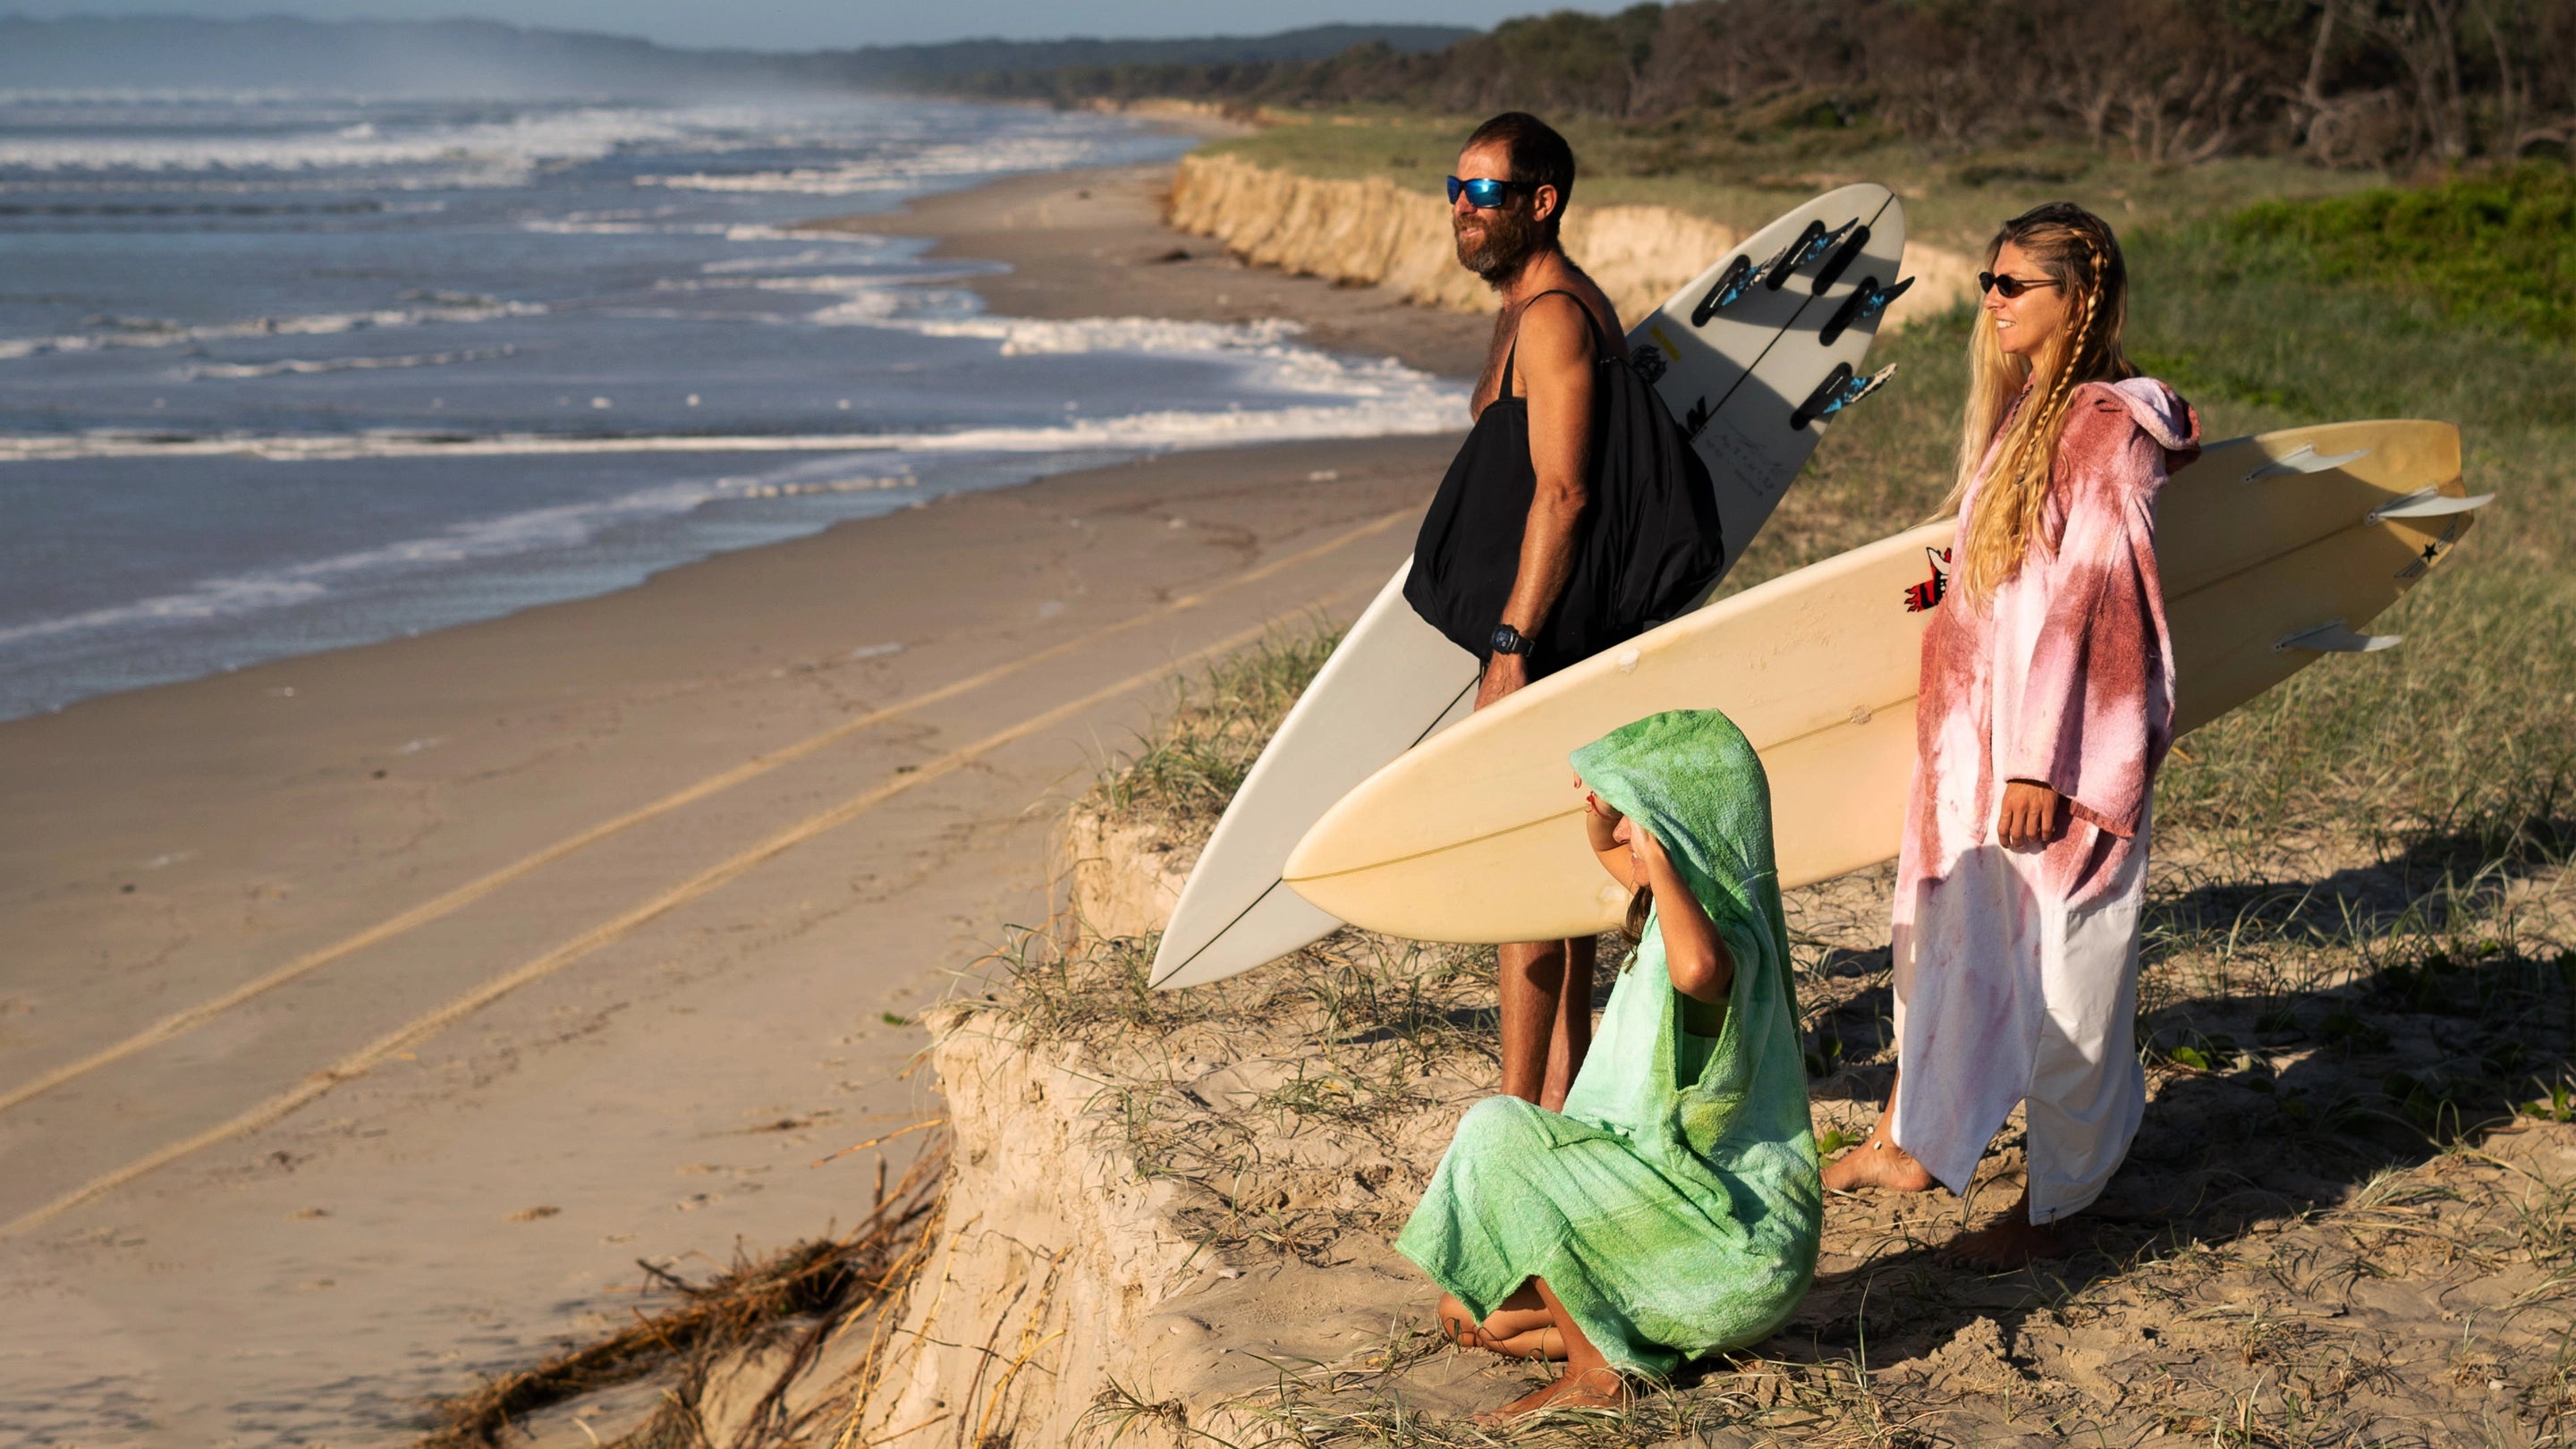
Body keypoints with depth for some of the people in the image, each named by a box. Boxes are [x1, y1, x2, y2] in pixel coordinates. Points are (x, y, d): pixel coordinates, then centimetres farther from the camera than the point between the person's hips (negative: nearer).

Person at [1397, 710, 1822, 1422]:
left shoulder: (1728, 939, -23)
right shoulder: (1689, 905, 6)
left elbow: (1696, 968, -51)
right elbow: (1607, 847, 28)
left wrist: (1656, 854, -34)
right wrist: (1602, 801, 4)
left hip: (1739, 1248, -10)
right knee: (1472, 1313, 8)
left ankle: (1594, 1369, -11)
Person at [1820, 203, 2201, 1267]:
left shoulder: (2104, 427, -17)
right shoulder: (2023, 409, 11)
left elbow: (2085, 601, -20)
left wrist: (2039, 761, -21)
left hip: (2061, 742, -10)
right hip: (1977, 730, 10)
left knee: (2059, 962, 1)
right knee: (1945, 932, 19)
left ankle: (2050, 1208, 13)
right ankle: (1913, 1142, 35)